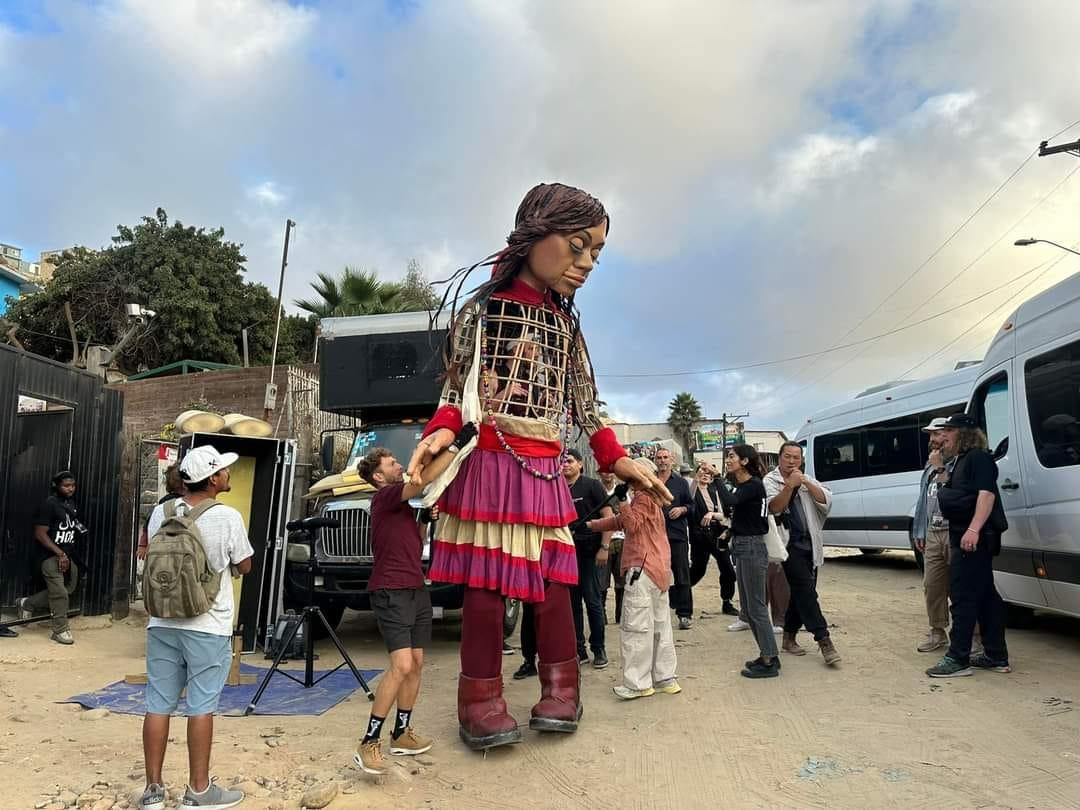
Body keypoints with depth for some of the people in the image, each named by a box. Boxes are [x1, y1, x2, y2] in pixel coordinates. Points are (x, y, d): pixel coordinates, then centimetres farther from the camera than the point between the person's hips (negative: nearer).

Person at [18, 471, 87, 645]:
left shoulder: (71, 503, 10)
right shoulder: (49, 504, -13)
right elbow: (40, 534, -15)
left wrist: (79, 530, 5)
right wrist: (60, 554, -18)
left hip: (67, 556, 8)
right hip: (50, 556, -8)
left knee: (67, 590, 11)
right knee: (60, 593, -9)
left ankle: (28, 604, 30)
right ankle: (60, 630, 3)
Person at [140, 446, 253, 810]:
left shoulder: (161, 512, 2)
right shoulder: (227, 517, -13)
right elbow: (244, 567, -2)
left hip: (162, 623, 5)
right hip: (208, 627, -5)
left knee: (158, 704, 11)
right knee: (201, 707, 4)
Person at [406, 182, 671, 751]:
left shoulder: (567, 326, 13)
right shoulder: (481, 307, -2)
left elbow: (585, 404, 15)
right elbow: (456, 390, -1)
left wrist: (618, 460, 7)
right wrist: (441, 432, -21)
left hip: (545, 472, 5)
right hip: (490, 465, -5)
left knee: (553, 577, 5)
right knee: (487, 580, -3)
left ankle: (560, 687, 18)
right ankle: (481, 697, 10)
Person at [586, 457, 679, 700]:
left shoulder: (643, 497, -9)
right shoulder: (650, 497, 19)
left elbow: (632, 525, -18)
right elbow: (621, 520, 21)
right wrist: (591, 525, 20)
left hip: (643, 569, -10)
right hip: (659, 568, 10)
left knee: (636, 627, -6)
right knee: (660, 626, 13)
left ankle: (638, 684, -4)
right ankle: (665, 678, 18)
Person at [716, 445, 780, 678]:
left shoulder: (754, 485, -14)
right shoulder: (739, 485, 13)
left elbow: (730, 501, -28)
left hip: (752, 547, -10)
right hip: (741, 547, 10)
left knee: (757, 607, -4)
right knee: (747, 605, 14)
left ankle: (769, 662, 3)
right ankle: (767, 655, 24)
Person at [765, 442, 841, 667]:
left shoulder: (807, 480, 14)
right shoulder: (770, 481, -2)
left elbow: (827, 501, -1)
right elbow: (774, 508, -17)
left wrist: (806, 483, -13)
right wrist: (790, 485, -26)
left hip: (810, 545, 6)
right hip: (789, 544, -6)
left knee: (801, 592, 10)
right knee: (806, 589, -13)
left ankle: (789, 637, 23)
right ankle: (823, 639, -10)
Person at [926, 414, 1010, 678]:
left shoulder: (979, 457, -11)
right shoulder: (962, 460, 20)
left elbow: (987, 493, -24)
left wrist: (973, 530, -32)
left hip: (974, 537, -11)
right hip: (965, 537, 11)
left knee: (963, 596, -9)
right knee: (985, 595, 14)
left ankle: (958, 659, -5)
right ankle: (996, 657, 22)